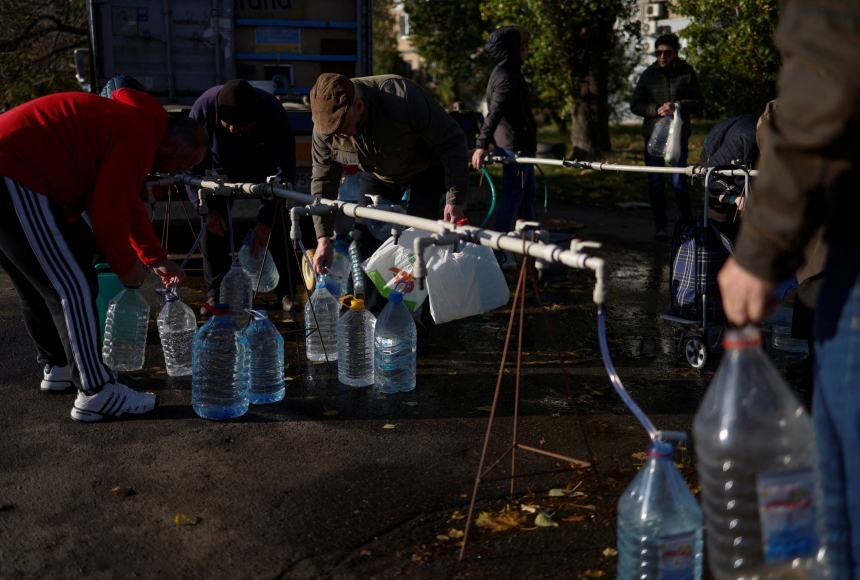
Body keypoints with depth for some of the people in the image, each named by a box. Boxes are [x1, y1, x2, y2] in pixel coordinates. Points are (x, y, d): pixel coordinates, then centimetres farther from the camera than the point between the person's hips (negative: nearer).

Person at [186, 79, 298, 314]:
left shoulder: (274, 114, -37)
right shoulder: (203, 108, -34)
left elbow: (284, 172, -32)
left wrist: (265, 220, -36)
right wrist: (207, 207, -26)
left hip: (264, 169, -1)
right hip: (222, 169, 1)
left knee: (278, 223, -15)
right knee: (213, 226, -13)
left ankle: (287, 291, -1)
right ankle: (216, 293, 1)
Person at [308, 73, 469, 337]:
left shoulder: (403, 99, -40)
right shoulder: (324, 127, -25)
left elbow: (452, 141, -30)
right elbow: (322, 180, -13)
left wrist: (455, 200, -32)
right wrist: (323, 238, -19)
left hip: (425, 169, -4)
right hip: (378, 174, 5)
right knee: (365, 235, -5)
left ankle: (418, 324, -4)